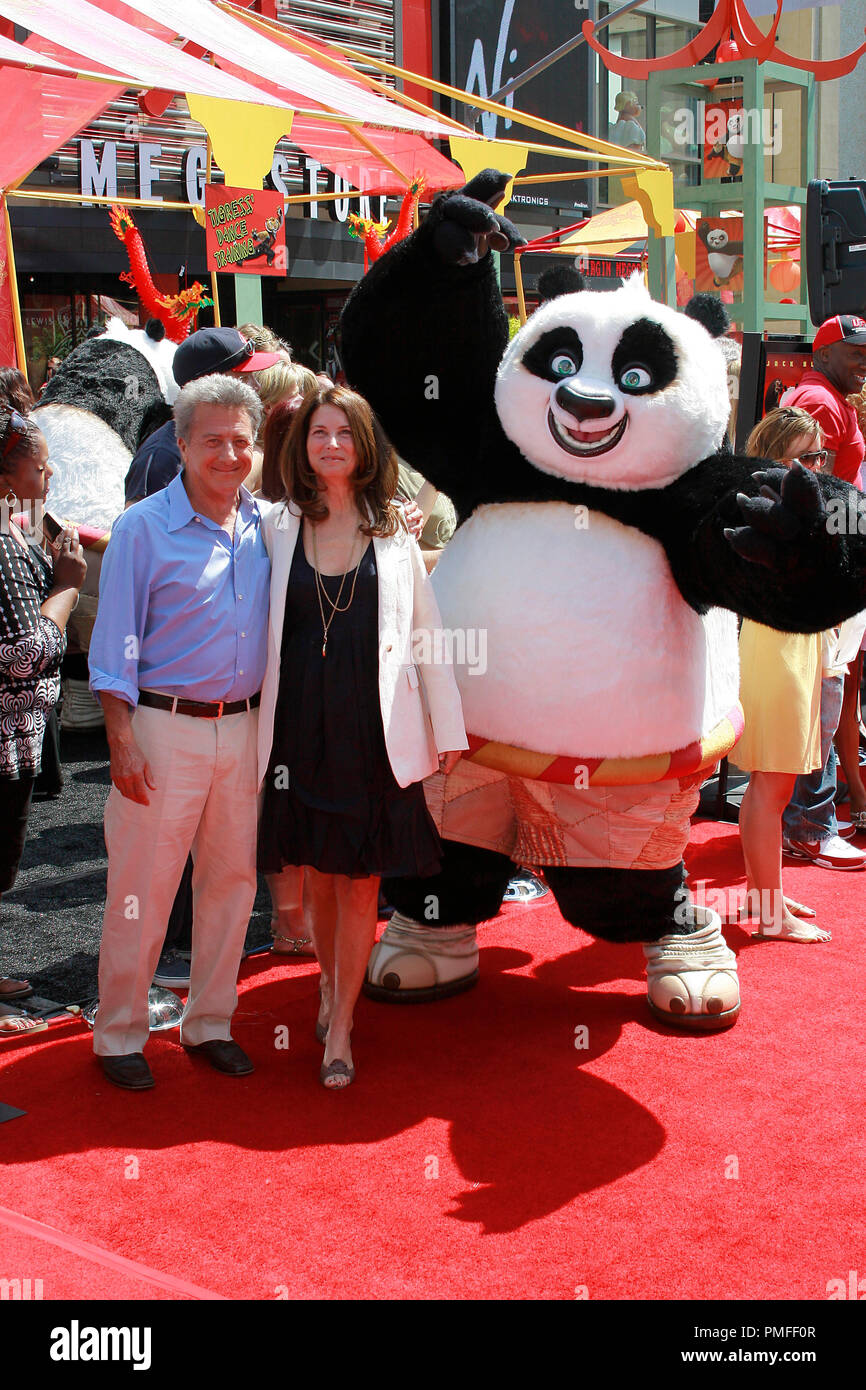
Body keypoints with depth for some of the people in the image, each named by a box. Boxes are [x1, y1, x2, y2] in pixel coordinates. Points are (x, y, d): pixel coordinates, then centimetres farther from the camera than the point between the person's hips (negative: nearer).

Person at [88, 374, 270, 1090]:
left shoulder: (266, 525, 7)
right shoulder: (143, 529, -7)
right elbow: (117, 645, -7)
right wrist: (122, 743, -12)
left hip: (243, 728, 5)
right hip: (164, 728, -5)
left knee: (232, 880, 12)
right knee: (142, 891, 1)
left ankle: (210, 1023, 27)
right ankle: (119, 1034, 16)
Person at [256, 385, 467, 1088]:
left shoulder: (395, 532, 4)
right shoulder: (279, 528, 4)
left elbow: (426, 630, 7)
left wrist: (447, 725, 7)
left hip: (376, 729, -1)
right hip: (303, 725, 1)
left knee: (361, 882, 1)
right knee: (317, 874, 11)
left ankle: (340, 1029, 10)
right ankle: (332, 988, 33)